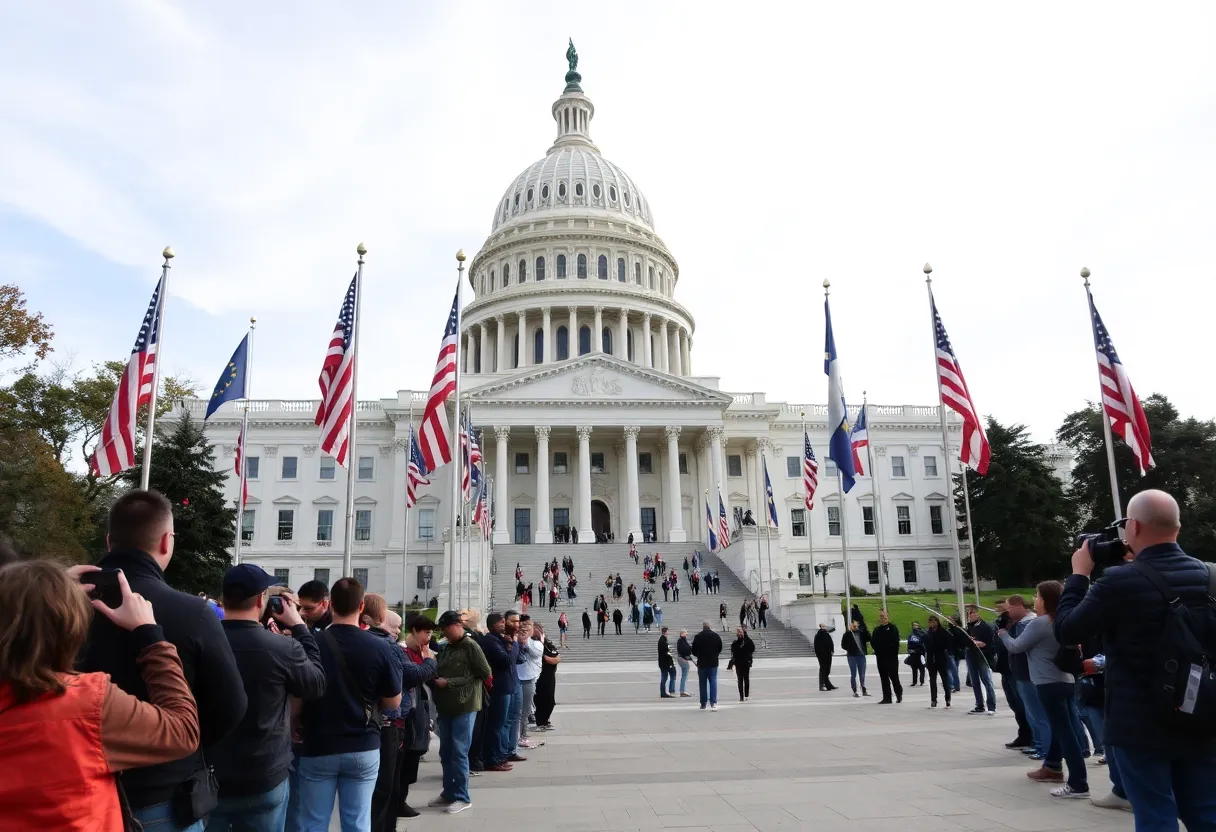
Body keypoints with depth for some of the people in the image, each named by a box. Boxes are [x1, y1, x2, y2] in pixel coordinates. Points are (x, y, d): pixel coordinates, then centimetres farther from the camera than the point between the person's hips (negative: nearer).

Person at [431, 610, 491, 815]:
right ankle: (449, 793, 25)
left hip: (464, 707, -7)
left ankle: (462, 797, 10)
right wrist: (435, 679, -4)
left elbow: (485, 674, -12)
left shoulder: (470, 646, -10)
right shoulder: (446, 648, 11)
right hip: (445, 707, 7)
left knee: (459, 752, -1)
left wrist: (449, 682, -12)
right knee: (445, 752, 13)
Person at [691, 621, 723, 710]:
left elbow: (693, 651, -1)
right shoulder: (716, 636, 0)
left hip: (701, 663, 0)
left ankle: (703, 704, 11)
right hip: (713, 663, 0)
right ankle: (713, 702, -12)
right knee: (713, 682, 1)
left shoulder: (697, 637, -5)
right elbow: (720, 649, 7)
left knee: (702, 683, 8)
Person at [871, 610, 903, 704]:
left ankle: (899, 694, 16)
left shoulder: (893, 628, -3)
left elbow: (895, 641, -13)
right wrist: (877, 649, -4)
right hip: (880, 657, 6)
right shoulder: (877, 630, 15)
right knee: (884, 678, 6)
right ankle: (886, 697, 10)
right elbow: (873, 642, 12)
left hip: (891, 657, -6)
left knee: (893, 676, -4)